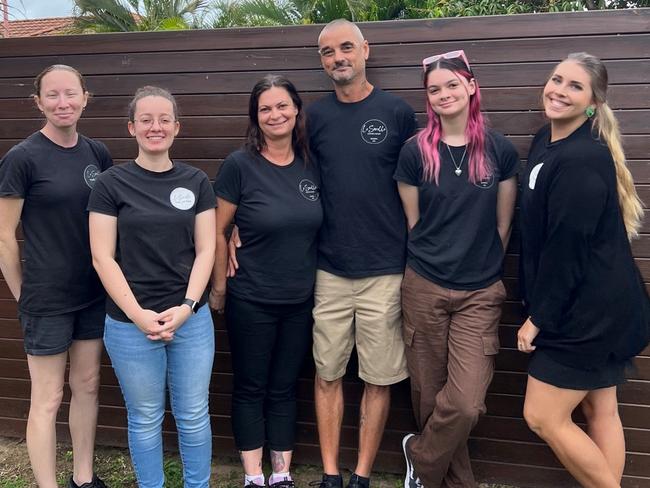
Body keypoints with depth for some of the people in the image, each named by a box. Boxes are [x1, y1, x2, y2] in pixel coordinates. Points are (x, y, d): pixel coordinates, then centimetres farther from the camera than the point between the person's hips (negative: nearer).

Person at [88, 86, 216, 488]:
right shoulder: (111, 184, -3)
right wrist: (138, 315, -13)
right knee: (146, 419, 12)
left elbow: (205, 250, 2)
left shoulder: (196, 182, 4)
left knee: (194, 415, 11)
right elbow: (103, 257, -6)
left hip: (191, 318, 2)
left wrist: (187, 307, -10)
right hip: (130, 323, -1)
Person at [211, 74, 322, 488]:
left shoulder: (312, 165, 1)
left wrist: (319, 285, 9)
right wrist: (219, 287, -2)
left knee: (285, 389, 14)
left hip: (301, 301, 4)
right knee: (251, 388, 9)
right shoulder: (240, 165, -11)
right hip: (251, 301, -3)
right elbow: (218, 232, -5)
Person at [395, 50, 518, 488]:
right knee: (429, 396, 9)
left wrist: (481, 267, 8)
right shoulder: (416, 151, -1)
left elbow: (503, 224, 7)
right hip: (424, 288, 0)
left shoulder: (500, 150, 0)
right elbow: (413, 222, 6)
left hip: (480, 294, 0)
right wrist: (436, 260, 8)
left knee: (465, 403, -8)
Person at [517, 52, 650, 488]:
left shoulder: (582, 159, -21)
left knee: (542, 418, 0)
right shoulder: (546, 142, 9)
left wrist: (538, 317, -13)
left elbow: (568, 248, -22)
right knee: (600, 411, 17)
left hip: (588, 315, -9)